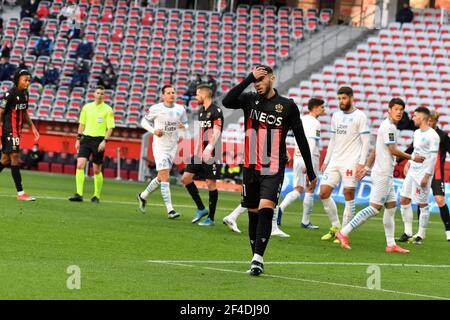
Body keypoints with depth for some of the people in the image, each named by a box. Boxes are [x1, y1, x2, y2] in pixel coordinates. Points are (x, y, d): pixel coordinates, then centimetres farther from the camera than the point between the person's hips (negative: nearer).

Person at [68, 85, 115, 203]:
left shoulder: (108, 110, -2)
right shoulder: (87, 107, 8)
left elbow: (110, 128, -4)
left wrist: (105, 141, -15)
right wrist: (78, 139, 11)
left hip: (98, 140, -3)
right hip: (86, 138, 3)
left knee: (97, 170, 3)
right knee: (80, 165, -13)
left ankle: (97, 196, 17)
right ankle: (79, 194, -16)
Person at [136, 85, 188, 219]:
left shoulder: (180, 109, 3)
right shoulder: (156, 109, -7)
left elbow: (186, 123, 14)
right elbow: (144, 121, 4)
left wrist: (184, 126, -10)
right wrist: (153, 130, -14)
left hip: (172, 147, 5)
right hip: (160, 146, -5)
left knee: (161, 178, 15)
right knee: (165, 178, -13)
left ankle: (143, 196, 39)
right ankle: (170, 210, -15)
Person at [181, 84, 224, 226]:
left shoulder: (216, 111, -11)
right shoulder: (201, 111, 15)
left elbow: (216, 133, -19)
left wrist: (209, 148, -32)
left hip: (211, 154, -9)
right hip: (199, 153, 9)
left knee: (210, 183, -3)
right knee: (186, 178, 3)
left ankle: (211, 218, 5)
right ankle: (201, 209, 14)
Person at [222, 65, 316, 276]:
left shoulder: (288, 106, 1)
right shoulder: (249, 100, 6)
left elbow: (301, 139, 7)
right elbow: (227, 102, -15)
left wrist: (310, 170, 9)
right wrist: (249, 79, -17)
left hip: (274, 169, -3)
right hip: (251, 168, 3)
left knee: (266, 208, -20)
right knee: (253, 214, 7)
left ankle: (258, 257, -23)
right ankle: (256, 259, 17)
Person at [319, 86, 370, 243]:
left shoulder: (360, 116, -4)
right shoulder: (336, 116, 15)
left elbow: (365, 141, -7)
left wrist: (362, 164, -15)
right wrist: (326, 161, 17)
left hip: (351, 162, -6)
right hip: (335, 160, 6)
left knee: (349, 195, -4)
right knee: (324, 193, 0)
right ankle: (335, 226, 13)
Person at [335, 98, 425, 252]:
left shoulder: (389, 126, 17)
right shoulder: (388, 127, -14)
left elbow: (375, 150, 20)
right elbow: (393, 150, -18)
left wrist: (367, 167, 18)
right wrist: (412, 158, -8)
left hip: (387, 174, 10)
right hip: (383, 174, -10)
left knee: (391, 207, 10)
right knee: (374, 207, -11)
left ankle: (391, 244, 12)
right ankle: (344, 233, -12)